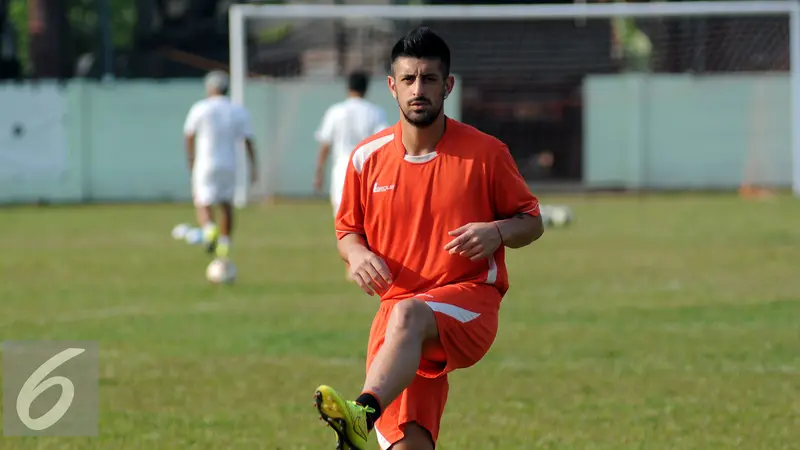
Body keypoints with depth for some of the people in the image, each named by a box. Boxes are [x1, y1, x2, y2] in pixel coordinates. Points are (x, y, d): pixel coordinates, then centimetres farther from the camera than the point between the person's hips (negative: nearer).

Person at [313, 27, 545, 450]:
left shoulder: (486, 153, -1)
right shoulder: (367, 157, 7)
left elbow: (532, 221, 8)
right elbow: (347, 230, 19)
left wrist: (497, 232, -15)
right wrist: (356, 253, -6)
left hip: (470, 306, -4)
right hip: (398, 302, 4)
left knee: (408, 316, -40)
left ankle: (364, 414, -65)